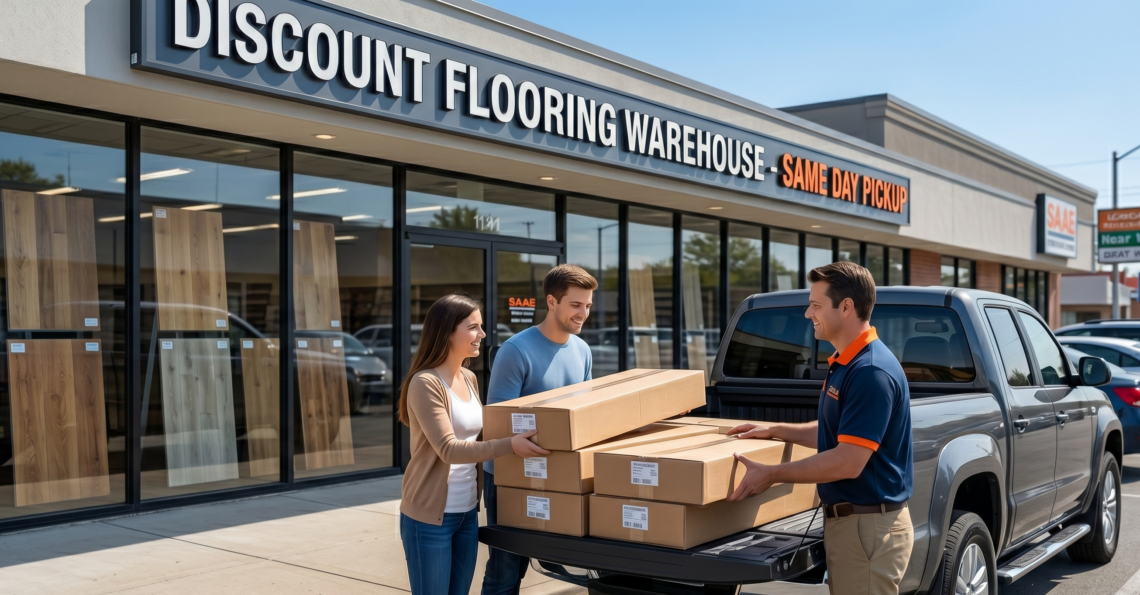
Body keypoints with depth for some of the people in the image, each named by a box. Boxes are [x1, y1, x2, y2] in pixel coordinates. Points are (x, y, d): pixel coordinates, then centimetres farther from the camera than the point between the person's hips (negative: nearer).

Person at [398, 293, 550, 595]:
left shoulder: (469, 378, 8)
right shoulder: (425, 383, -17)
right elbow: (449, 449, -24)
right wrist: (510, 445, -31)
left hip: (467, 512, 7)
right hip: (430, 515, -7)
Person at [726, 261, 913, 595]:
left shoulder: (871, 371, -22)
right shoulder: (845, 364, 10)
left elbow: (849, 462, -25)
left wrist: (772, 475, -19)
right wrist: (775, 430, 16)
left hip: (869, 527, -10)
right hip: (847, 521, 10)